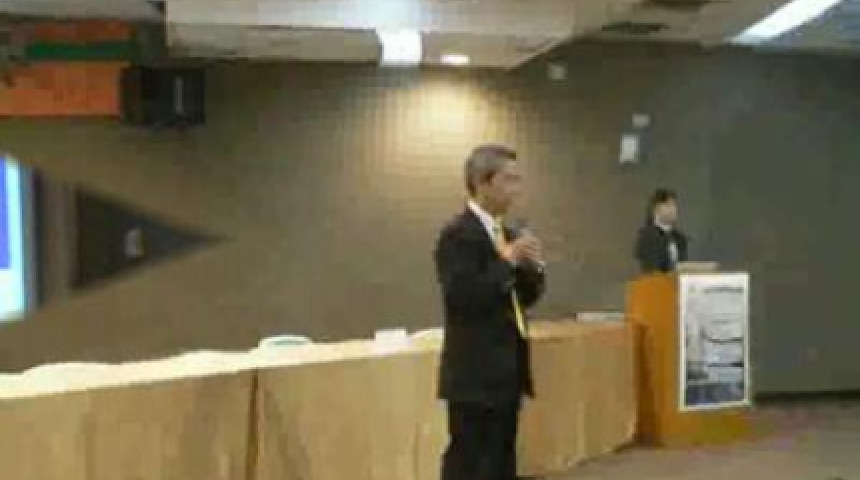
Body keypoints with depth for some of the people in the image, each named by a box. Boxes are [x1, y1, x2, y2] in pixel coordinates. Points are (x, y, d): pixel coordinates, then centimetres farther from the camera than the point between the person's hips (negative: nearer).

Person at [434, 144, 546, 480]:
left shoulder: (506, 233, 13)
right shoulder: (458, 234, -14)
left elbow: (525, 298, 16)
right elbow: (460, 298, -24)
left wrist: (531, 266, -3)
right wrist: (506, 260, -23)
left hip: (507, 371, 9)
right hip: (475, 374, -9)